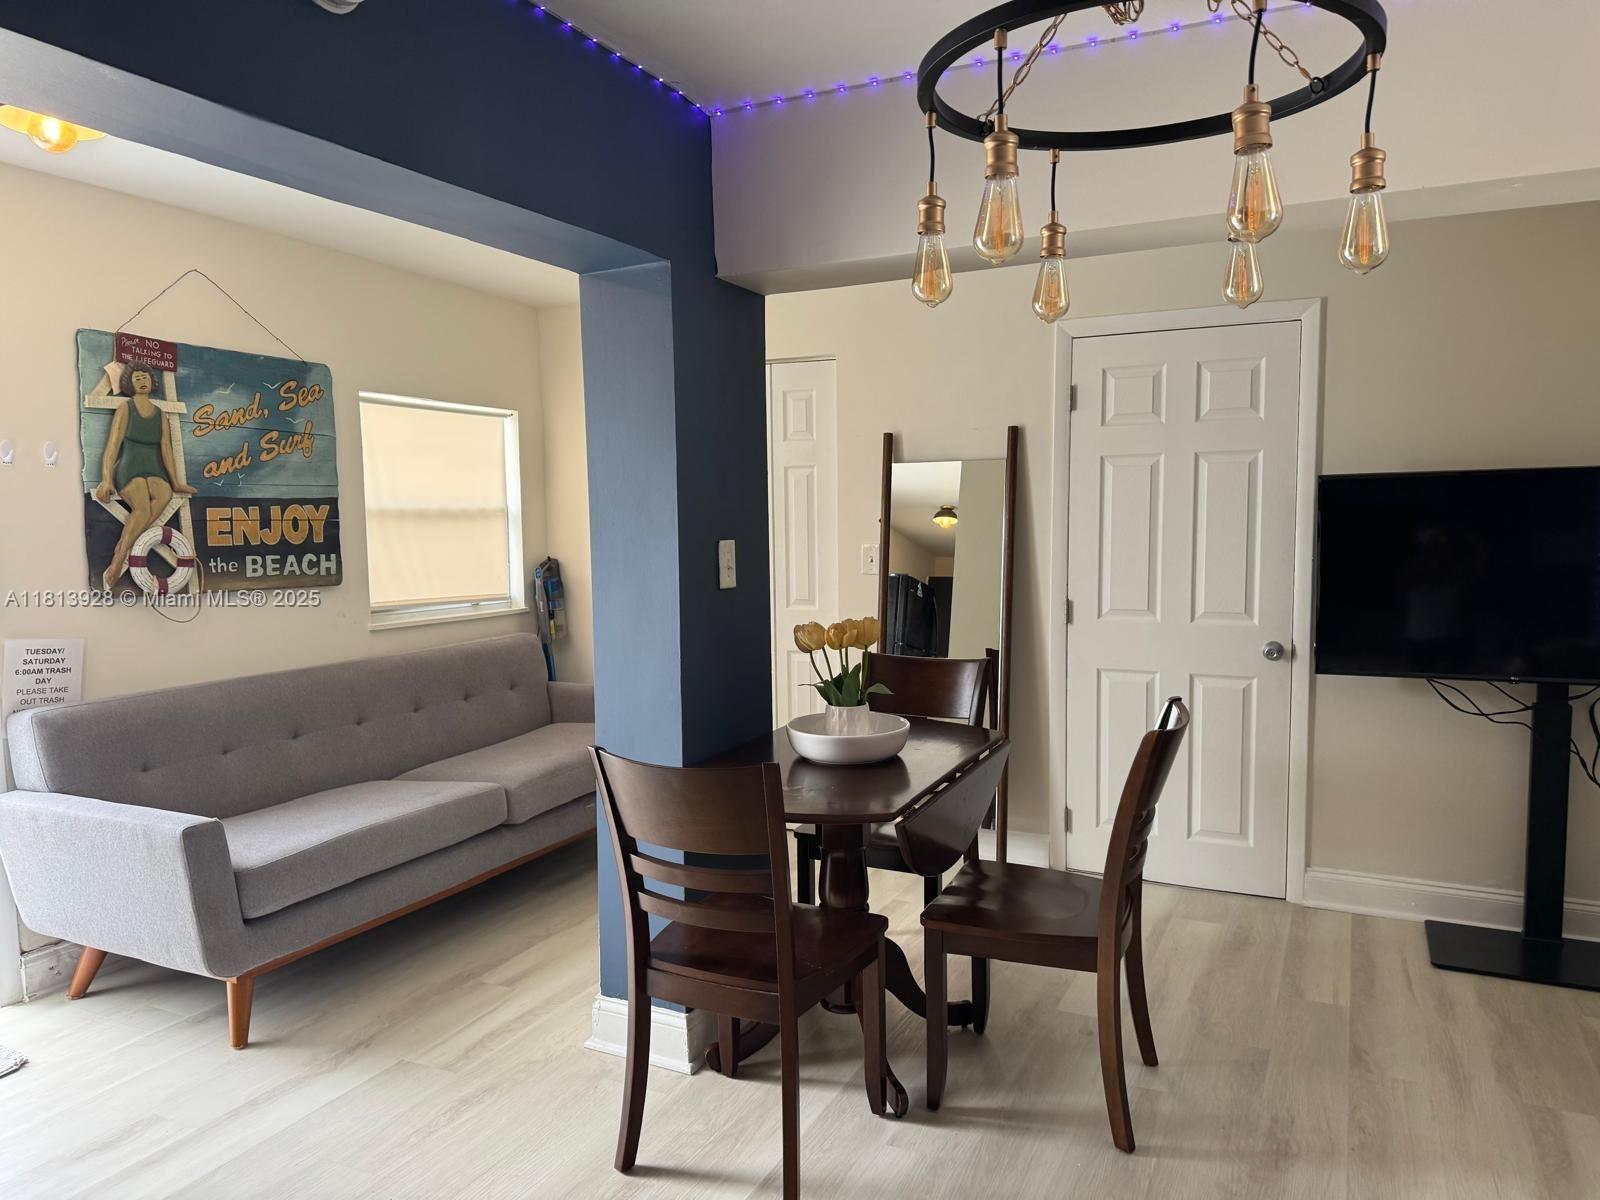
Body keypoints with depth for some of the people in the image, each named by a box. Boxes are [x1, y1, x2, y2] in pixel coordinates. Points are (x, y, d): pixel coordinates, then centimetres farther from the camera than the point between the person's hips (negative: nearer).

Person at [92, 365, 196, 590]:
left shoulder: (161, 415, 17)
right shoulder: (125, 408, 4)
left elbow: (165, 449, 12)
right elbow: (113, 444, -4)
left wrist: (175, 482, 4)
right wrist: (107, 480, -14)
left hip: (154, 472, 3)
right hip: (128, 471, -3)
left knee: (165, 494, -35)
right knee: (143, 509, -34)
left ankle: (123, 547, -32)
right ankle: (115, 566, -31)